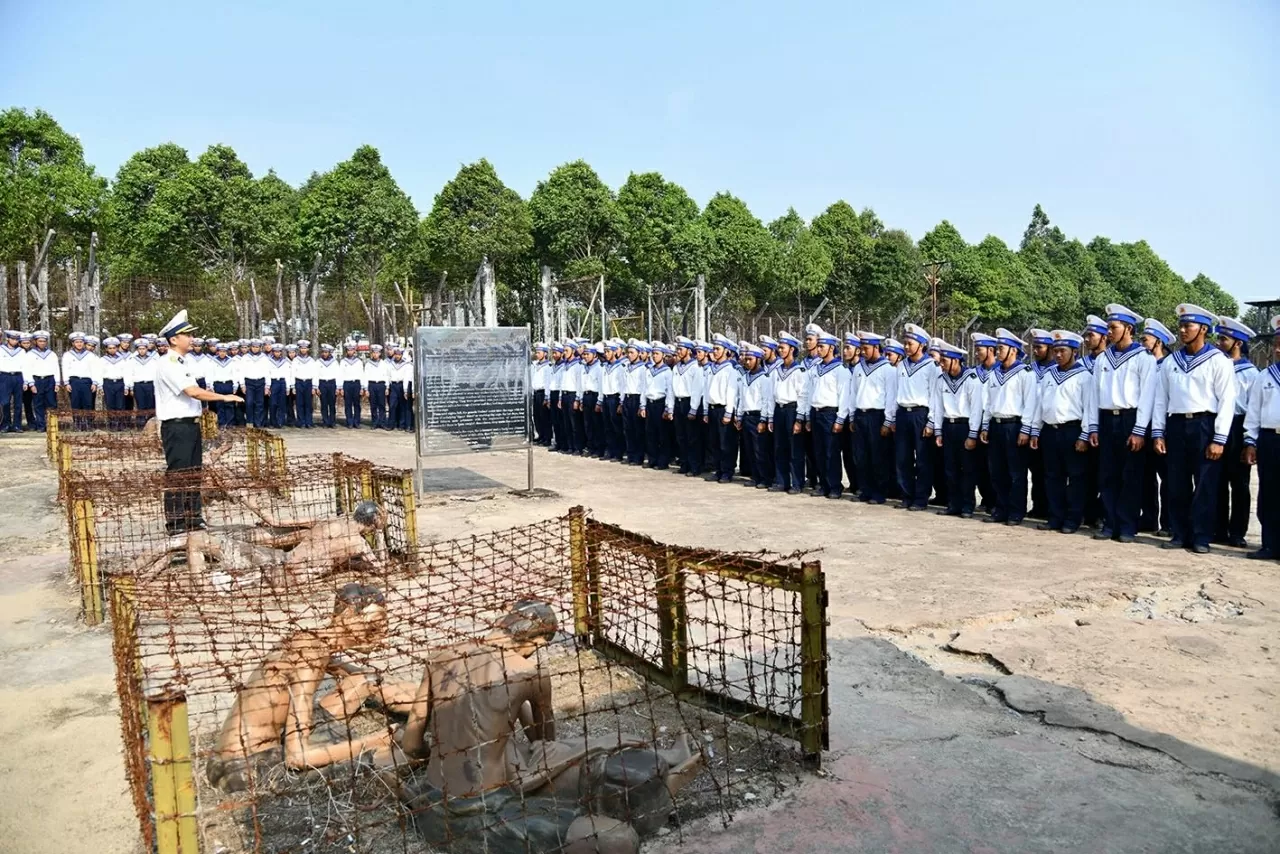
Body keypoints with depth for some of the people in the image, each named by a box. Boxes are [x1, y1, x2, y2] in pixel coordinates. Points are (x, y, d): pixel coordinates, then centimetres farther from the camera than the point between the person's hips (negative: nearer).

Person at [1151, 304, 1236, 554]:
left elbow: (1227, 401, -6)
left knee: (1205, 484, 1)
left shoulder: (1218, 361, -2)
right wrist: (1158, 433, 5)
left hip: (1204, 426, -4)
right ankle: (1179, 534, 16)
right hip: (1176, 425, 4)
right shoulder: (1171, 361, 11)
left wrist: (1219, 439, -11)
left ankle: (1201, 537, 8)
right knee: (1177, 484, 7)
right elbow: (1161, 398, 12)